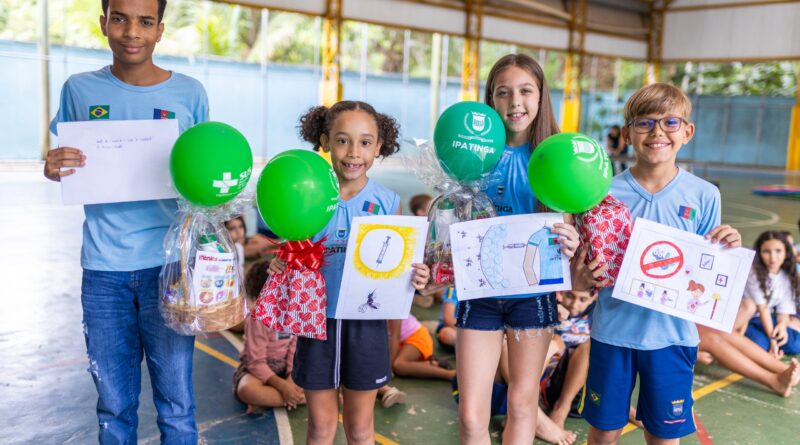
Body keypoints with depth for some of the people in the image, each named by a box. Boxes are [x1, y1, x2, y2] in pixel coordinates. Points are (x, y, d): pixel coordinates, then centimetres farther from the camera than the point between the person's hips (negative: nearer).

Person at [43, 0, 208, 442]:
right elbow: (69, 171, 13)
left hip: (168, 264, -1)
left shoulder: (189, 93, 0)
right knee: (114, 406, 12)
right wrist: (52, 168, -11)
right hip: (102, 268, 2)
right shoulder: (79, 89, 4)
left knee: (175, 404, 6)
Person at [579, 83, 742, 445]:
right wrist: (585, 274, -25)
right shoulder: (607, 192, -7)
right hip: (612, 330, 0)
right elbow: (580, 280, -4)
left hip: (672, 334, 1)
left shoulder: (704, 196, -4)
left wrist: (728, 251, -18)